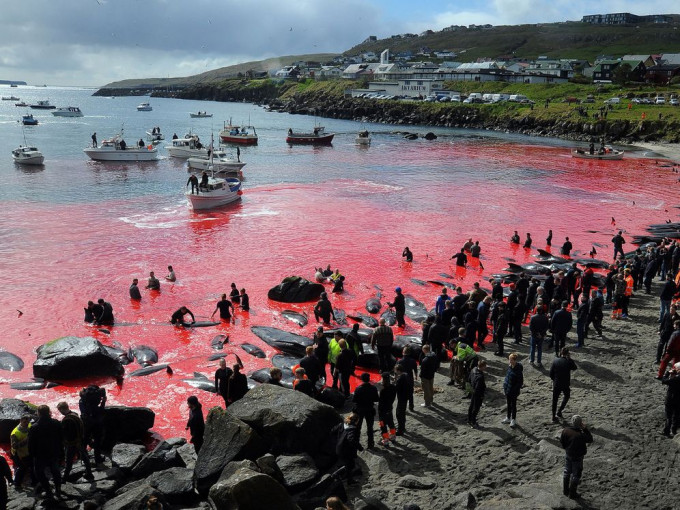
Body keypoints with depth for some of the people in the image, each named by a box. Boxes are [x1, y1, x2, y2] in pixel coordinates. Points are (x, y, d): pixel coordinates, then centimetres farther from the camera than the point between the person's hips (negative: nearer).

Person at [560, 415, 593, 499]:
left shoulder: (566, 430, -16)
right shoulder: (581, 435, -34)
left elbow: (562, 441, -2)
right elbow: (590, 439, -14)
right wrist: (585, 428, -14)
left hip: (568, 455, 6)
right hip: (577, 457, -6)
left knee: (567, 472, 24)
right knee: (576, 475, 14)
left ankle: (565, 490, 40)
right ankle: (572, 493, 27)